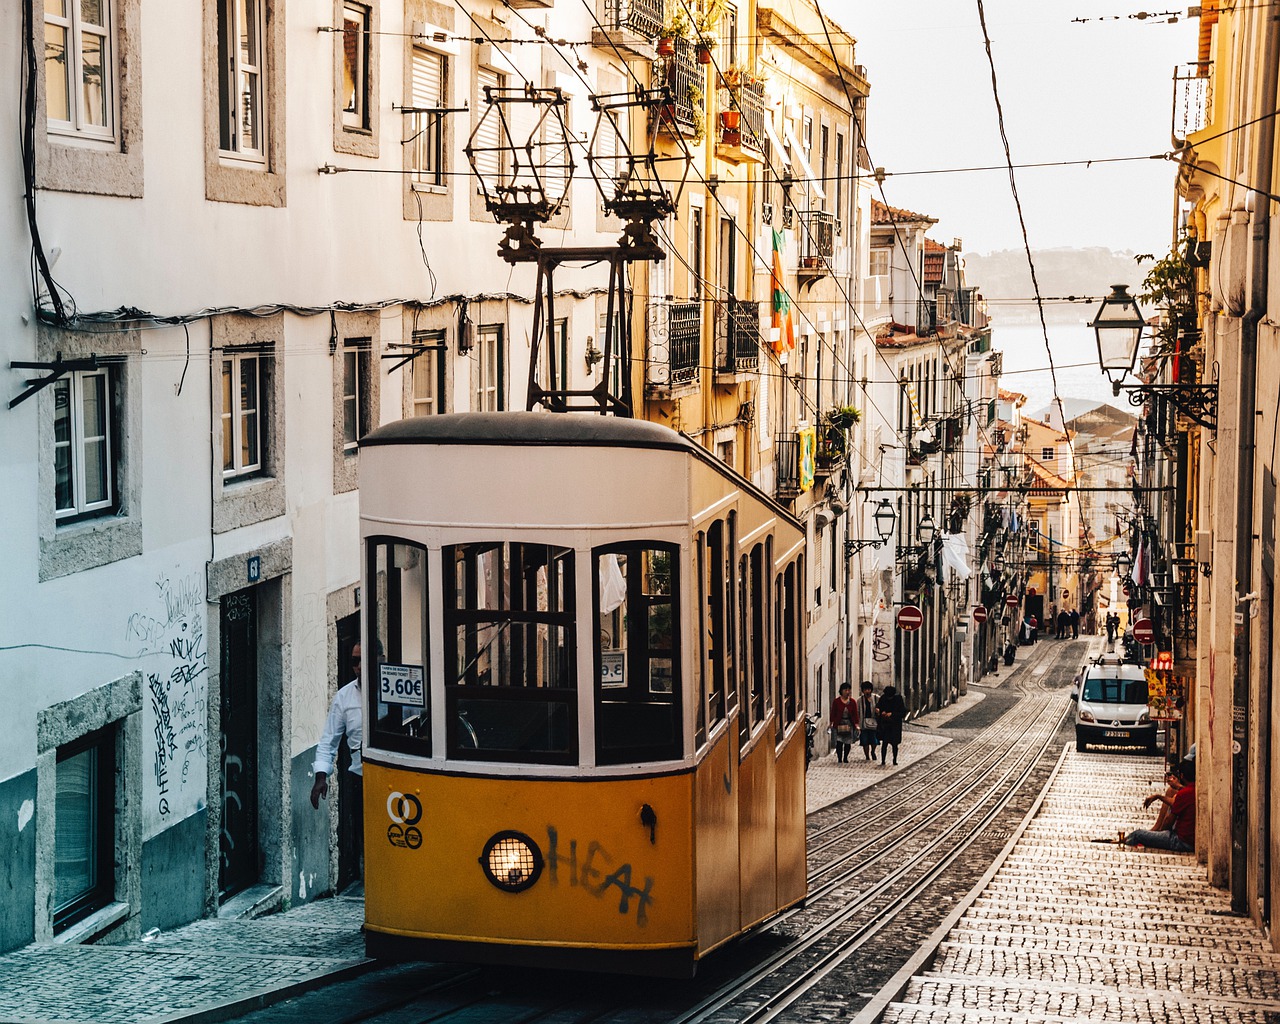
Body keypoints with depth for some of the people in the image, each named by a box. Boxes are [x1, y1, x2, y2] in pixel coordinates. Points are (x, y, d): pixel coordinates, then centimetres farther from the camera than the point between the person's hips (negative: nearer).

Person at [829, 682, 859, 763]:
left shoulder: (853, 702, 6)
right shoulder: (836, 701, 0)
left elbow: (855, 714, 7)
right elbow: (833, 713, 1)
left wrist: (856, 725, 0)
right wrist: (832, 723, -7)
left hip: (849, 724, 2)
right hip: (839, 724, -2)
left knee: (848, 743, 3)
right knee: (839, 742, -10)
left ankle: (845, 758, 19)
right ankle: (839, 758, -4)